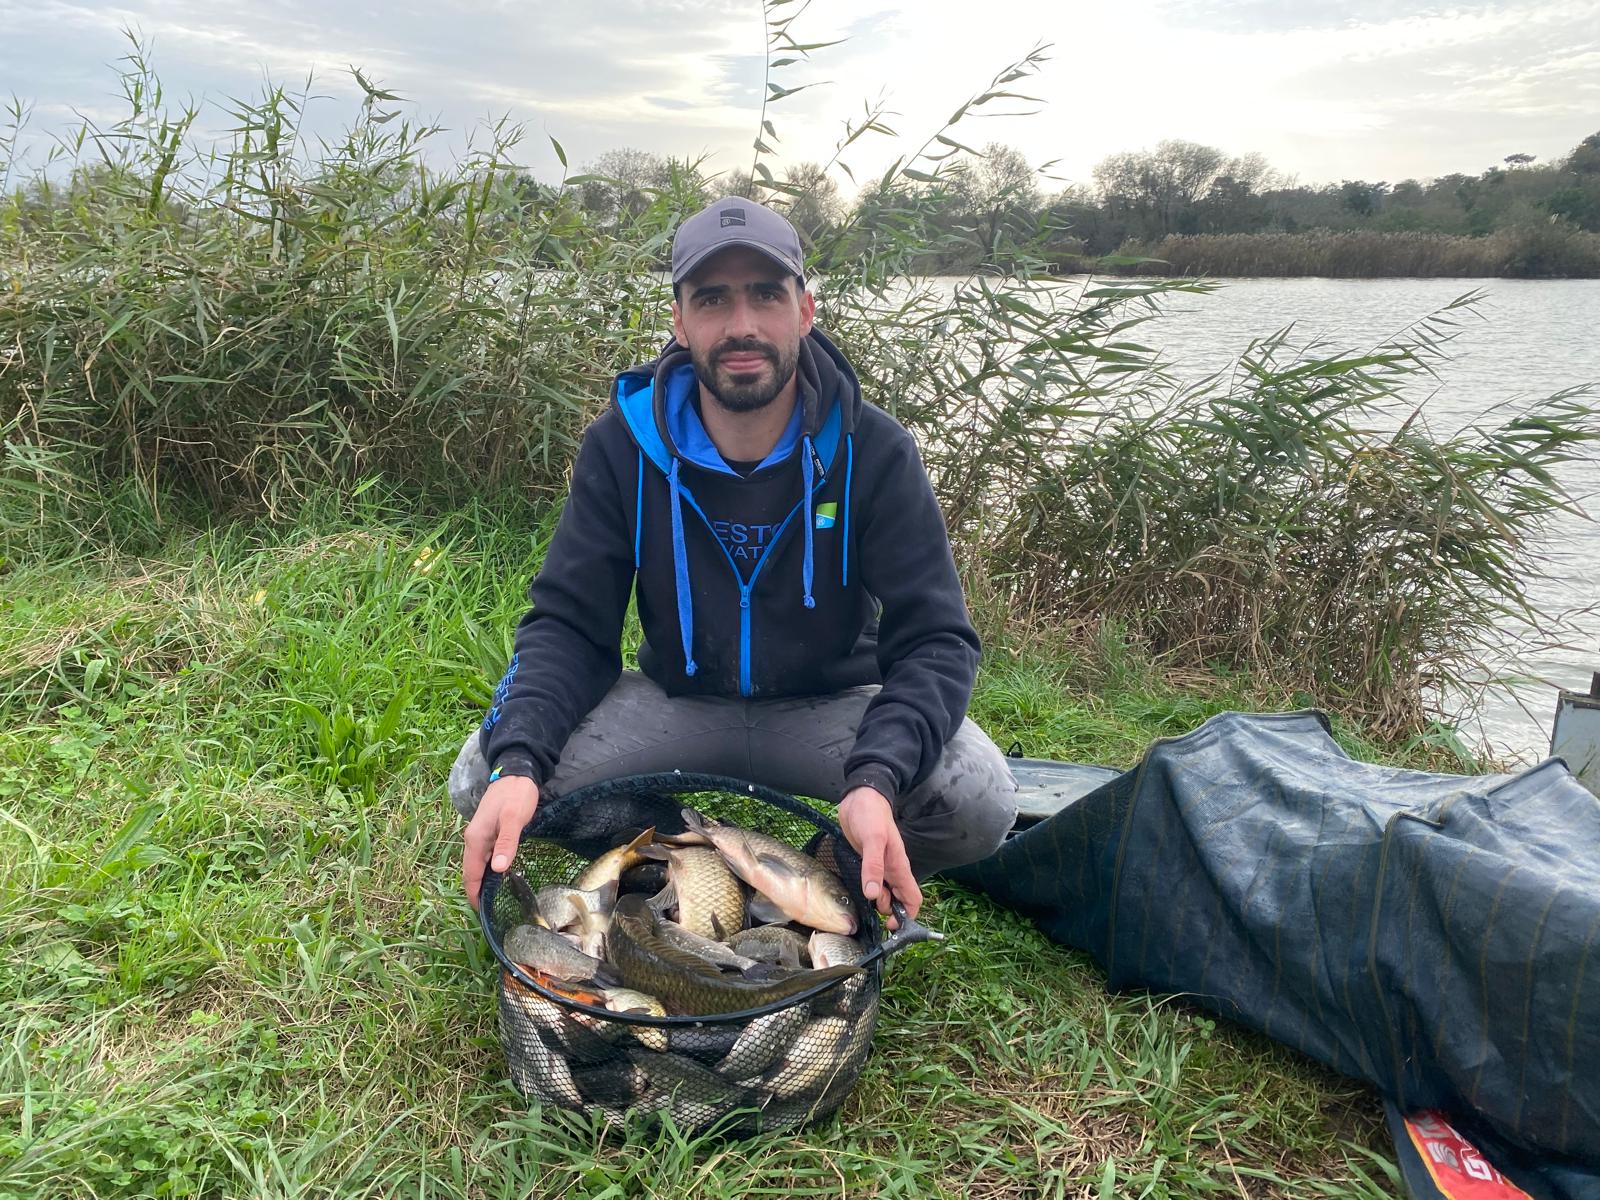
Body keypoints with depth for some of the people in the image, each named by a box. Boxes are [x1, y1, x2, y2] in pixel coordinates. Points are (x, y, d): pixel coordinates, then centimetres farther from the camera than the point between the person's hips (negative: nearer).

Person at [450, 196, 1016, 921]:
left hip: (831, 709, -1)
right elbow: (567, 623, -10)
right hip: (675, 702, 1)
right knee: (481, 780, -21)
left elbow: (934, 639, -19)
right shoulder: (624, 444, -10)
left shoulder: (872, 451, -14)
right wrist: (516, 764, -30)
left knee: (980, 802, -29)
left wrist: (875, 780, -39)